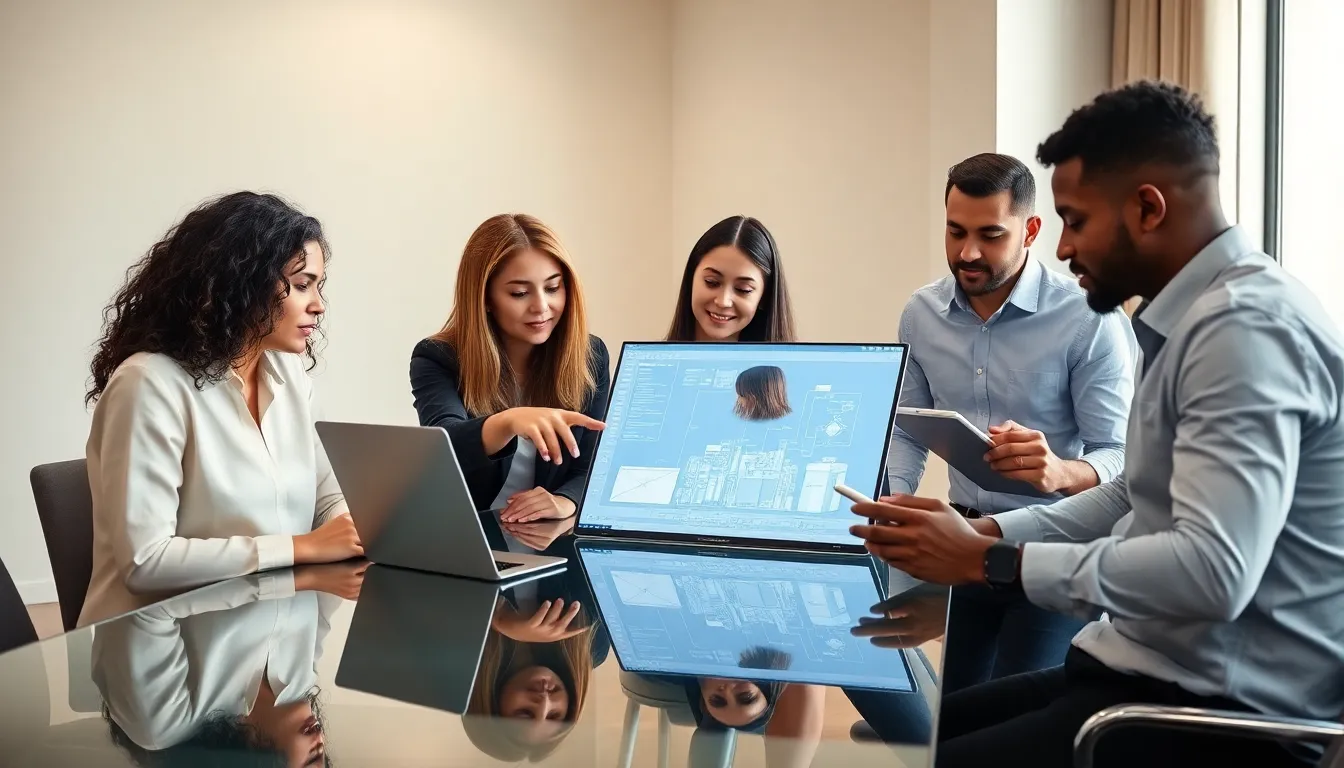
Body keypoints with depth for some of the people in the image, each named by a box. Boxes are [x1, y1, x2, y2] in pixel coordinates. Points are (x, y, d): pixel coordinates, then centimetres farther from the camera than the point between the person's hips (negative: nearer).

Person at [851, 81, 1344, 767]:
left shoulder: (1247, 325, -20)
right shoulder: (1191, 318, 12)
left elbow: (1214, 570, -30)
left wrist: (987, 560, -21)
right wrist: (988, 531, 6)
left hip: (1227, 710, -9)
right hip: (1159, 671, 9)